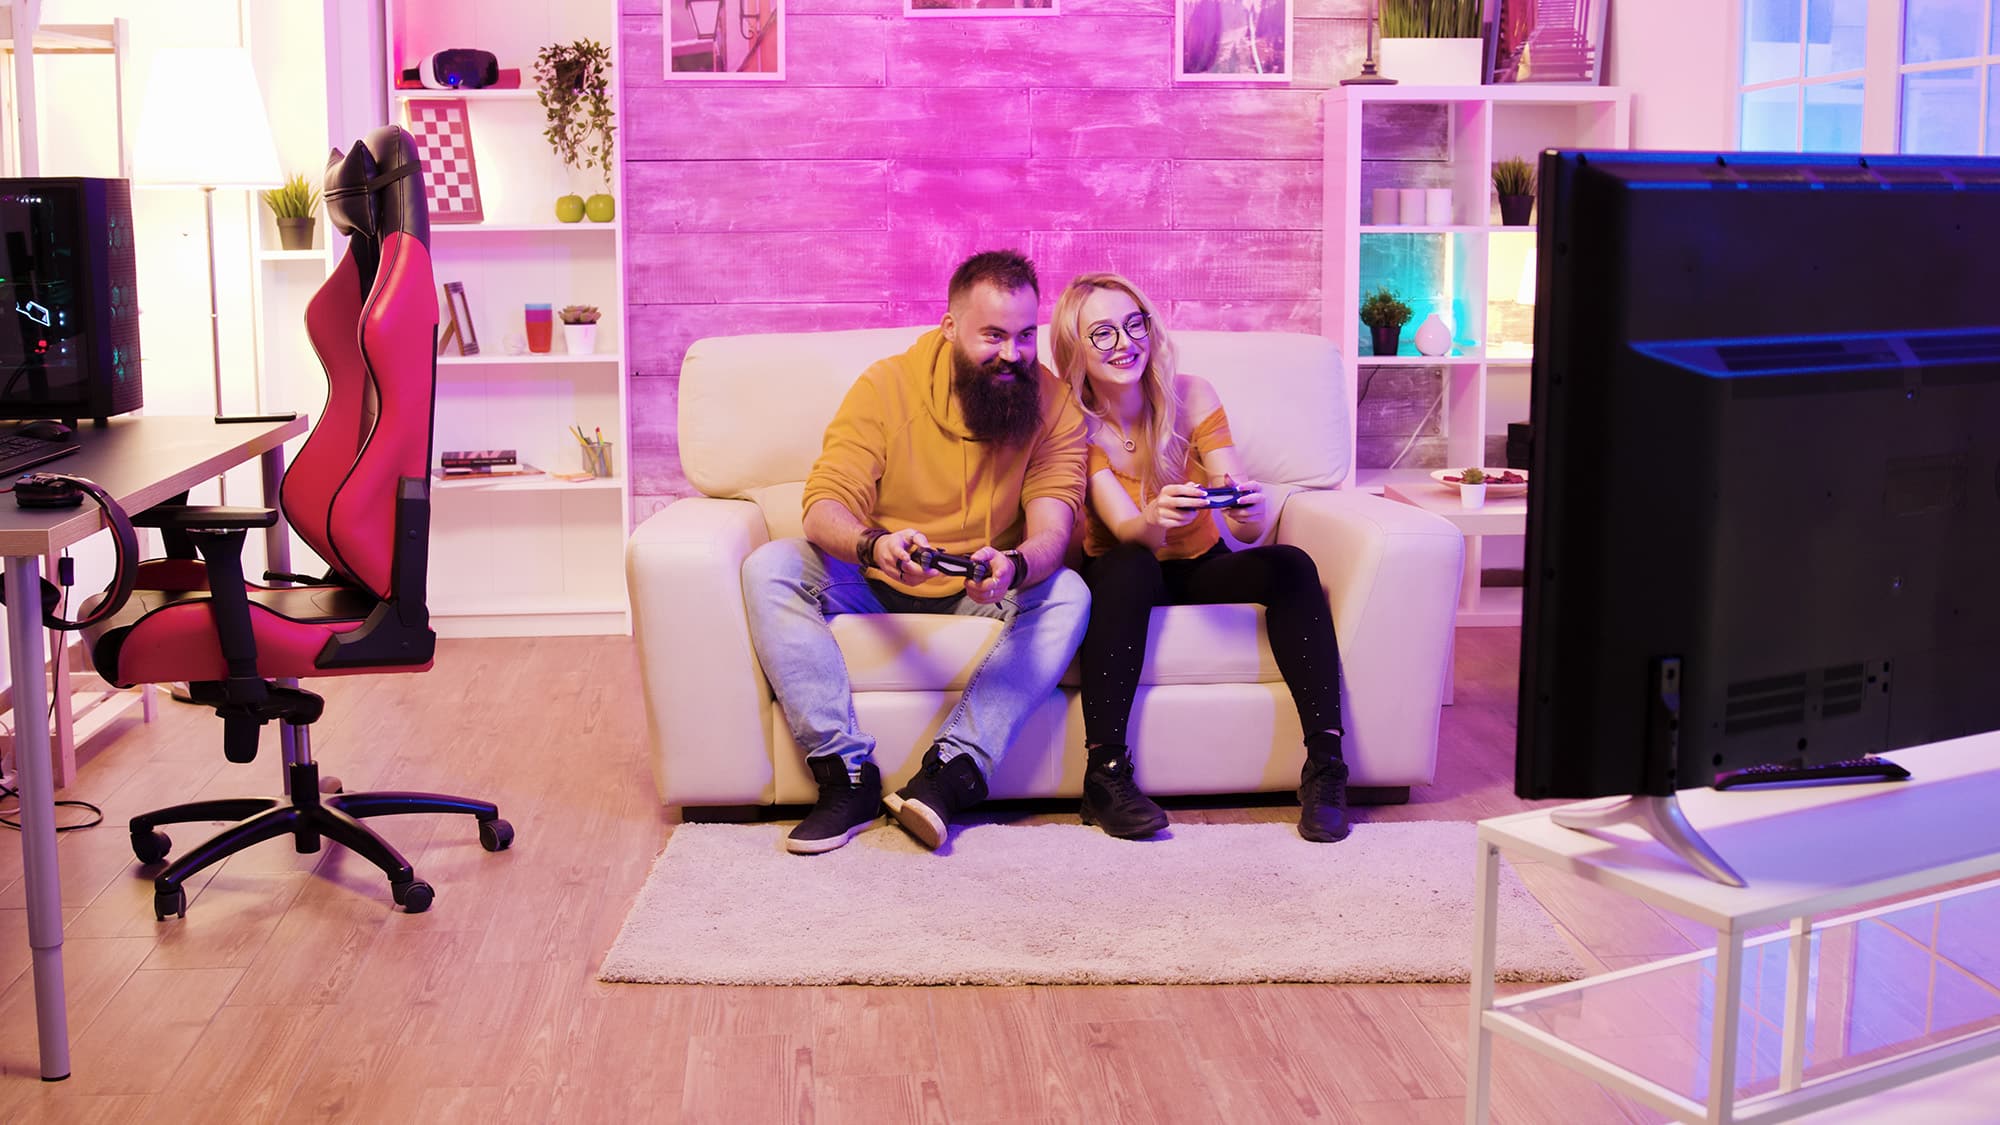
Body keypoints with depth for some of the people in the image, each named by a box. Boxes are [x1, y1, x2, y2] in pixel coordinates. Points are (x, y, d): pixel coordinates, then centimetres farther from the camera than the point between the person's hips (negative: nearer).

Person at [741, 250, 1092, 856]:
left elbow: (1051, 530, -20)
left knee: (1068, 594, -28)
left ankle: (949, 773, -36)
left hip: (979, 595, 0)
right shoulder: (886, 386, -11)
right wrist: (873, 546, -44)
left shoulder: (1056, 405, -8)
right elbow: (824, 508, -19)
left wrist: (1014, 566, -46)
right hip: (873, 585, 0)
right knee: (769, 568, -25)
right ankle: (847, 773, -29)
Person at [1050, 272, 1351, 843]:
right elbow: (1127, 529, -27)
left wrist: (1250, 510, -43)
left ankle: (1325, 767, -29)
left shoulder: (1192, 397, -11)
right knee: (1130, 567, -36)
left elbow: (1246, 525, -18)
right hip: (1123, 577, -2)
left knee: (1290, 565, -26)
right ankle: (1106, 772, -37)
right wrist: (1156, 517, -51)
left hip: (1202, 567, 2)